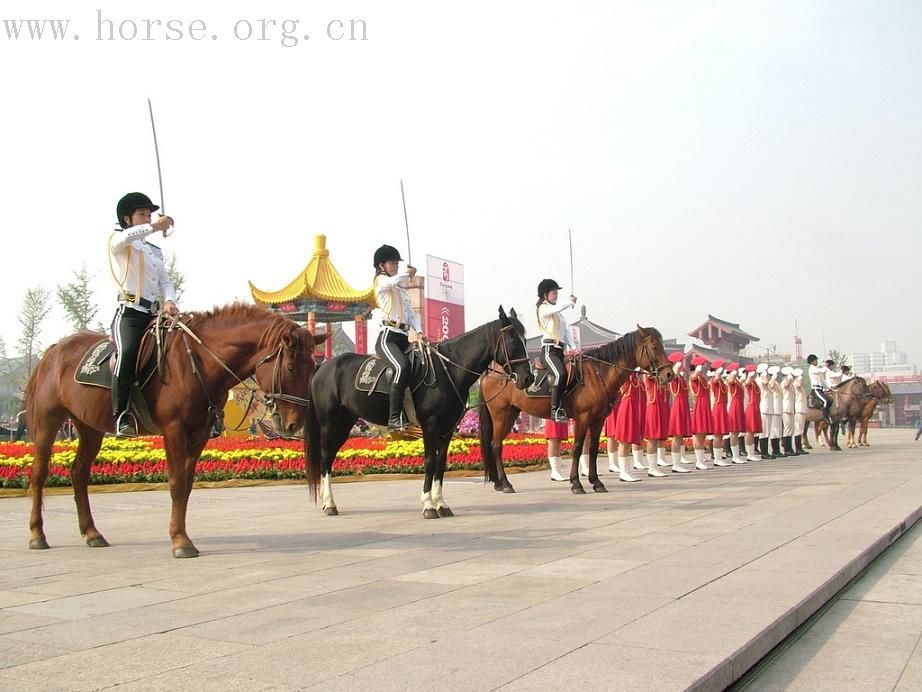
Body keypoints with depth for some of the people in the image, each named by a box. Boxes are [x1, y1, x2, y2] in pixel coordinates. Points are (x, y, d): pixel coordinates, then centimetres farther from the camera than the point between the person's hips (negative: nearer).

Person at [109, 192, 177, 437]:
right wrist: (154, 227, -23)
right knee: (128, 353, -33)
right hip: (130, 312, -7)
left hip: (155, 314, 7)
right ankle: (122, 417, -35)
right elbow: (123, 239, -17)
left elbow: (165, 281, 15)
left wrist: (169, 301, -5)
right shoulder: (118, 242, 10)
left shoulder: (155, 251, 29)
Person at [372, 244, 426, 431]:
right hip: (388, 336, -8)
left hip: (404, 338, 8)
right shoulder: (380, 280, 6)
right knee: (402, 367, -32)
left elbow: (411, 314, 20)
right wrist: (409, 272, 2)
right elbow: (394, 281, -19)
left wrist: (419, 332, 1)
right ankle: (394, 418, -36)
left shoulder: (402, 289, 28)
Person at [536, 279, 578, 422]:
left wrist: (573, 347, 4)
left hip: (560, 351, 9)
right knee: (560, 374, -30)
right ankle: (555, 410, -32)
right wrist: (571, 301, 0)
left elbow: (566, 331, 19)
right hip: (549, 349, -9)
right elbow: (558, 307, -19)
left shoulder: (558, 313, 26)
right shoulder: (543, 308, 2)